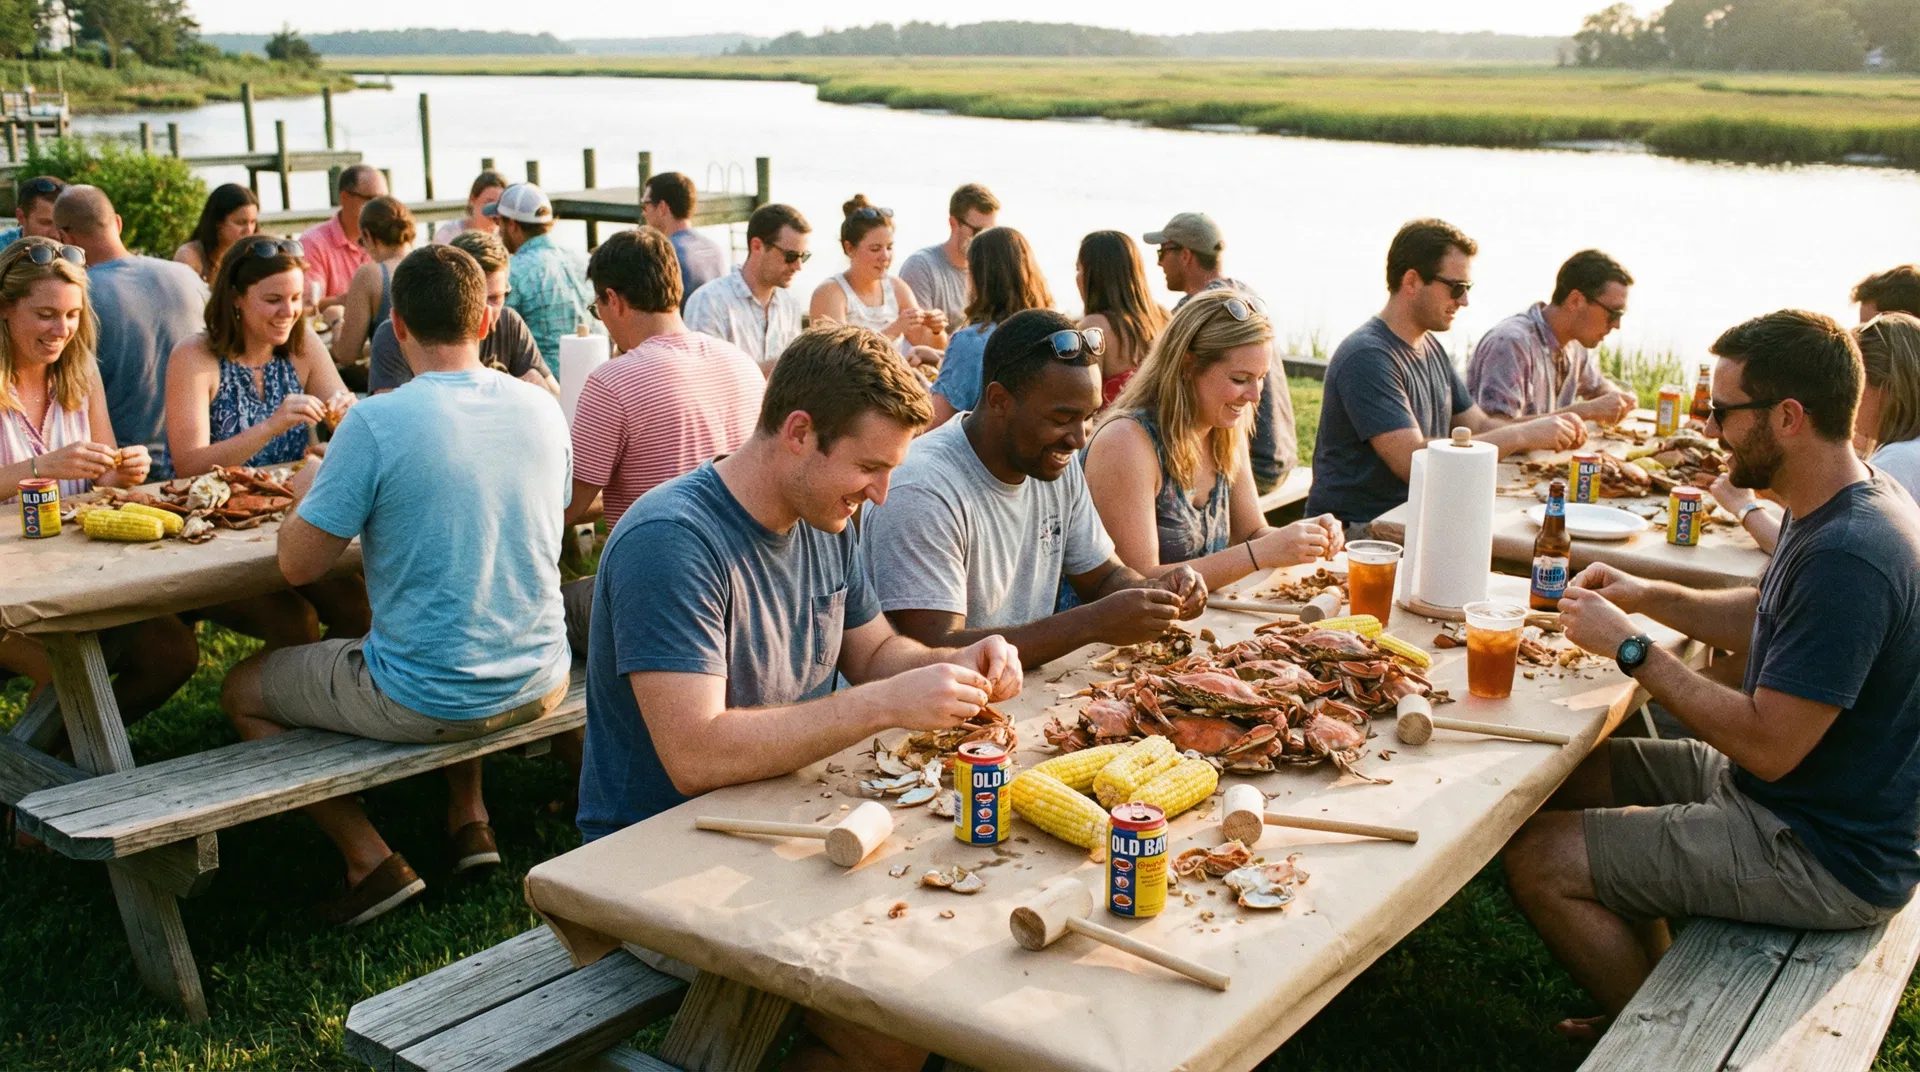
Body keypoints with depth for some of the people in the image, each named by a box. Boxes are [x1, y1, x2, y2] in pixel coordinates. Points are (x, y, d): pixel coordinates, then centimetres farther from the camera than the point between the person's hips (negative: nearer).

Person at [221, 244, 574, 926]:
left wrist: (308, 492, 11)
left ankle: (372, 862, 12)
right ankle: (470, 818, 30)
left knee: (242, 689, 19)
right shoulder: (542, 409, -2)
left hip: (424, 703, -6)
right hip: (539, 686, 6)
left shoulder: (375, 423, -19)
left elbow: (298, 564, -11)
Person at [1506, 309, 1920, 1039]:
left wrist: (1630, 647, -20)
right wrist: (1649, 596, 4)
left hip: (1826, 858, -10)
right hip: (1789, 795, 10)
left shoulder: (1847, 556, -30)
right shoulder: (1850, 505, 3)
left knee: (1539, 860, -14)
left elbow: (1769, 748, -28)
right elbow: (1764, 617, 19)